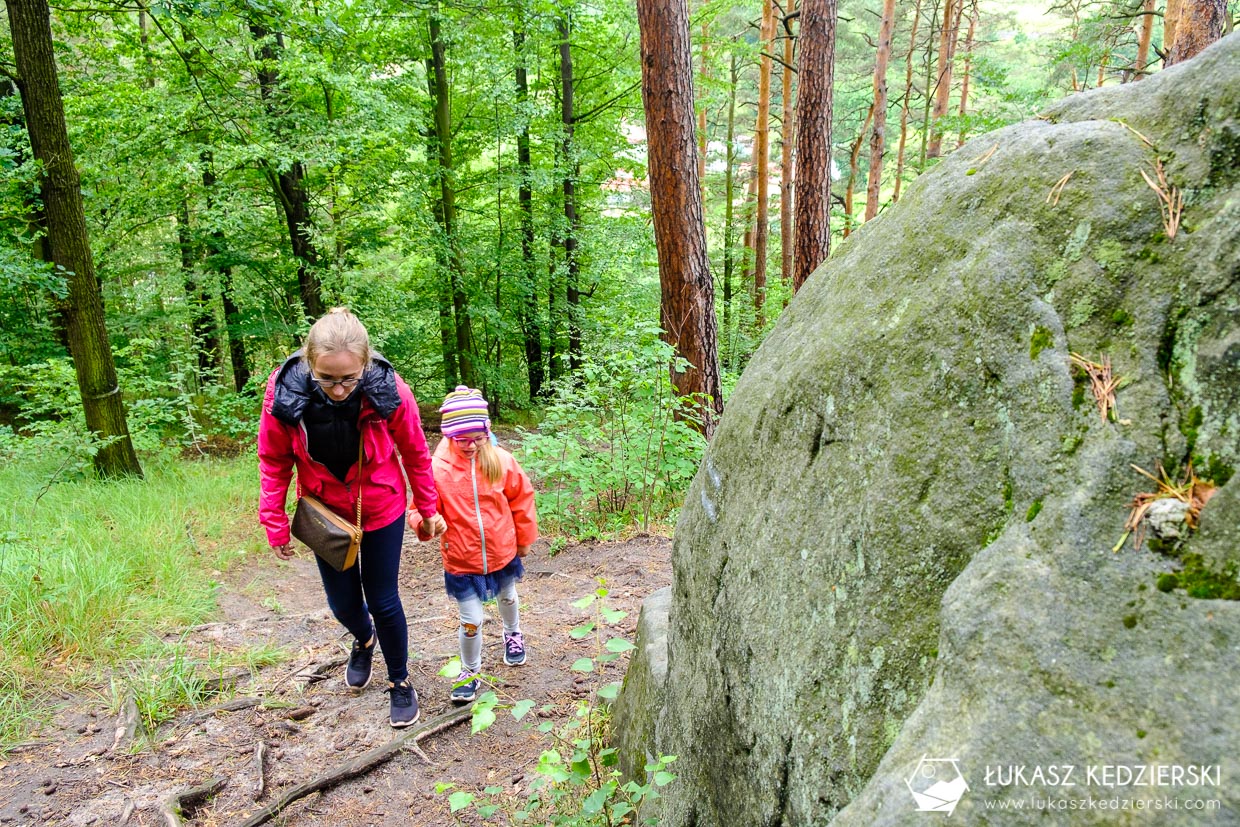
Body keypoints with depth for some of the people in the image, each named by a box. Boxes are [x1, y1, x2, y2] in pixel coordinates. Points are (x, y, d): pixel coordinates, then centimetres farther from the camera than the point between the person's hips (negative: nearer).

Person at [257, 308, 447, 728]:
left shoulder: (390, 392, -28)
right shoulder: (284, 391, -25)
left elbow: (415, 454, -10)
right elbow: (274, 462, -8)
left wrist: (428, 509, -1)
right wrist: (275, 523, -6)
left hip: (381, 511, -2)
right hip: (326, 512, 2)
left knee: (383, 602, 7)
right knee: (342, 602, 15)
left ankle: (400, 681, 33)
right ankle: (364, 639, 52)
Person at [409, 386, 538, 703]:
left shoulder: (501, 460, -15)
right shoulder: (437, 468, -21)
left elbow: (522, 499, -1)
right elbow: (423, 508, -14)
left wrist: (524, 539, 7)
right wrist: (424, 523, -38)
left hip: (503, 554, 3)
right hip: (461, 561, -3)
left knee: (508, 598, 29)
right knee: (471, 620, 1)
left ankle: (513, 634, 61)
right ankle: (469, 672, 28)